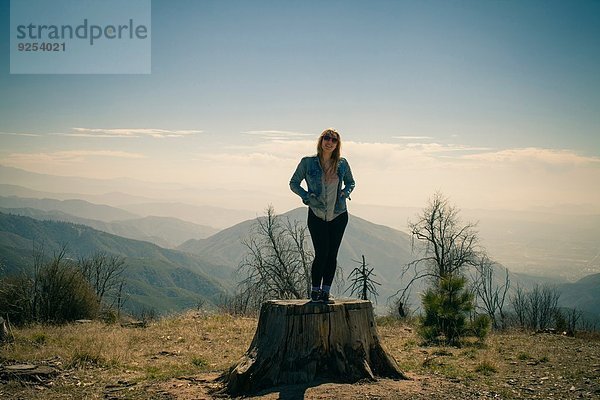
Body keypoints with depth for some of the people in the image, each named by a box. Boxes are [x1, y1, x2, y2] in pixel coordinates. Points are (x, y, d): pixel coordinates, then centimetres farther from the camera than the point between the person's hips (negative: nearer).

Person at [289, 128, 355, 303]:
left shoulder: (342, 163, 4)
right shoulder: (308, 162, -3)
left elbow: (350, 182, 20)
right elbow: (294, 183, 6)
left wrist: (344, 193, 0)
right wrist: (307, 196, -9)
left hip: (338, 215, 3)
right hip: (317, 215, -3)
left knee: (332, 254, 3)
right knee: (321, 253, -9)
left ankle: (326, 290, 13)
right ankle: (315, 290, 7)